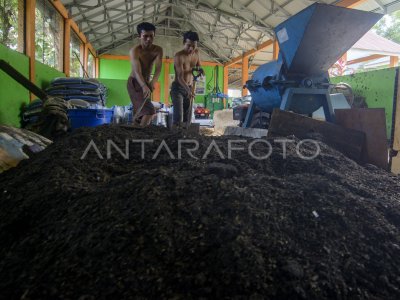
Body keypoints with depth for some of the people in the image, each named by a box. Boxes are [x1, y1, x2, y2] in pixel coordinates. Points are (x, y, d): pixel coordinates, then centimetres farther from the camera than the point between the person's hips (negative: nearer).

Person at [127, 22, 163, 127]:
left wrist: (152, 82, -41)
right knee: (150, 110, -22)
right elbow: (137, 71, -37)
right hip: (134, 83, -6)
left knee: (140, 111, 17)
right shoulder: (134, 51, -23)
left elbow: (158, 69, -22)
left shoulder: (158, 50, -9)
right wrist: (144, 86, -55)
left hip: (146, 83, 6)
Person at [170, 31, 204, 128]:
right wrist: (188, 90, -45)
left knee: (187, 117, 7)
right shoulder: (179, 56, -19)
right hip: (178, 88, -6)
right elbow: (180, 77, -28)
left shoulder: (196, 52, 2)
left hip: (189, 88, 6)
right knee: (178, 117, -18)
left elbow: (199, 65, 17)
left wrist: (200, 69, -9)